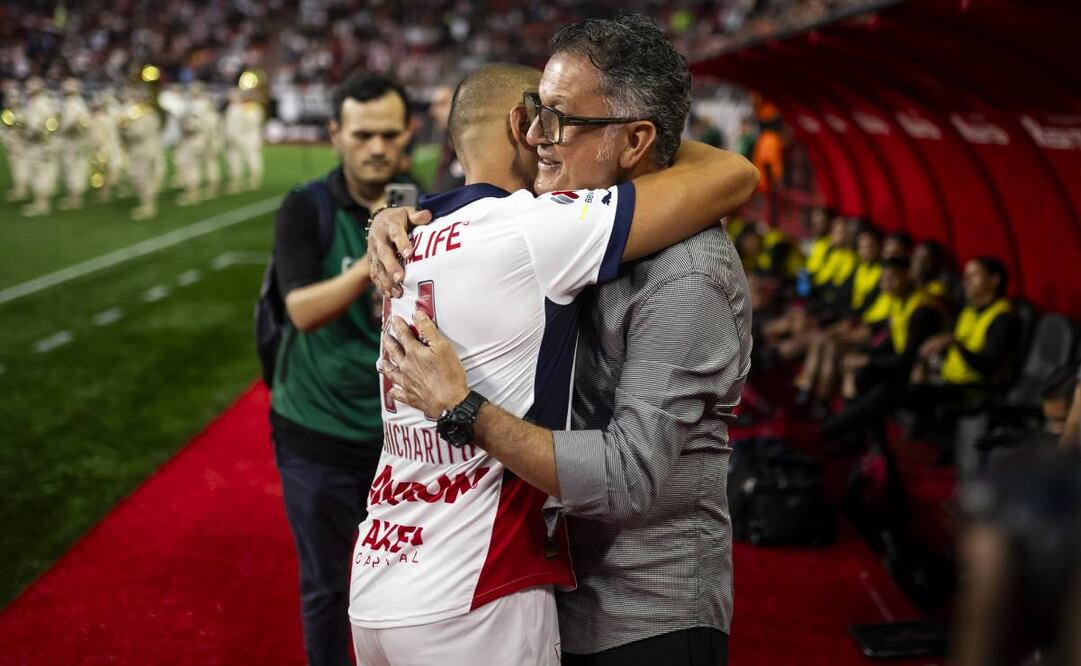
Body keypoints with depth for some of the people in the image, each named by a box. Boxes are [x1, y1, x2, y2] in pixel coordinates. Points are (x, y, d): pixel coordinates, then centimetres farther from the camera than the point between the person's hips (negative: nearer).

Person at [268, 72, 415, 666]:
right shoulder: (305, 210, -11)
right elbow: (303, 310, -27)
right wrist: (376, 259, -40)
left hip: (399, 432, 2)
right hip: (317, 434, -2)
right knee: (325, 586, 13)